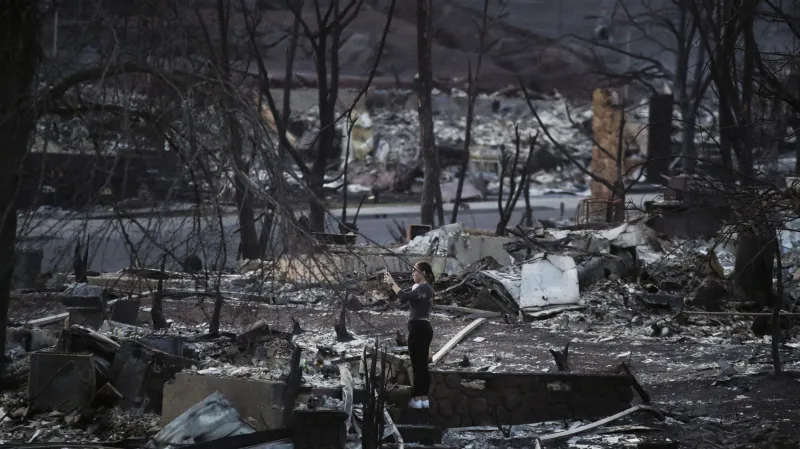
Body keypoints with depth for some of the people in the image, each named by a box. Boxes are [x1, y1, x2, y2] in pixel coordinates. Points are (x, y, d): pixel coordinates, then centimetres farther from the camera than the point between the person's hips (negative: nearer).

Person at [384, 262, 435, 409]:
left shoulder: (424, 288, -15)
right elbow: (405, 295, 16)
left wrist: (392, 283, -15)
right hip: (423, 328, 10)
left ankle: (417, 400, -3)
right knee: (422, 365, 11)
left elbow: (404, 297, -25)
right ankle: (424, 399, 14)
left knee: (417, 366, -6)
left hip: (419, 328, -10)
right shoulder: (419, 287, 17)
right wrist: (391, 283, 5)